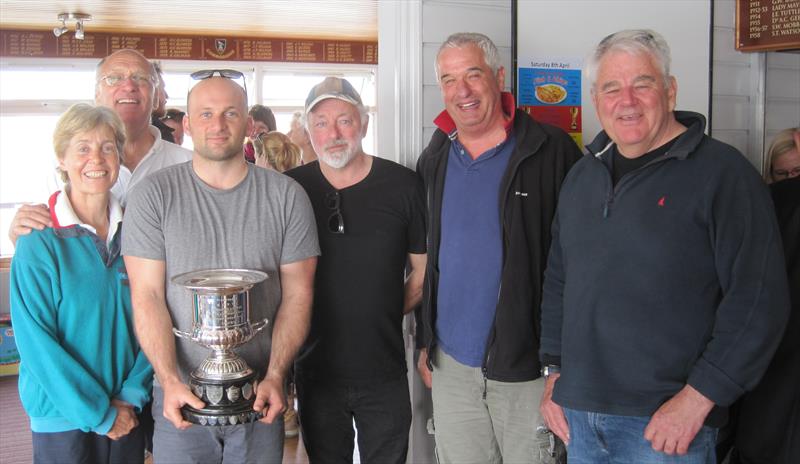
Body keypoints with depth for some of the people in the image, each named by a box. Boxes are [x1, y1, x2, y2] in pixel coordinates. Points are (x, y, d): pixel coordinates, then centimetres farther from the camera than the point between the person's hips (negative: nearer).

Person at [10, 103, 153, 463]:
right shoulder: (39, 241, -11)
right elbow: (35, 342, -14)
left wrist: (132, 394, -9)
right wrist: (99, 413, -14)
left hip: (129, 415, 4)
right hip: (63, 419, -3)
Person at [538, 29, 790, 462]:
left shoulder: (722, 172, -9)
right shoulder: (582, 175, 10)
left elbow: (758, 300, -14)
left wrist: (697, 399, -17)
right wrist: (554, 372, 12)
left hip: (668, 421, -5)